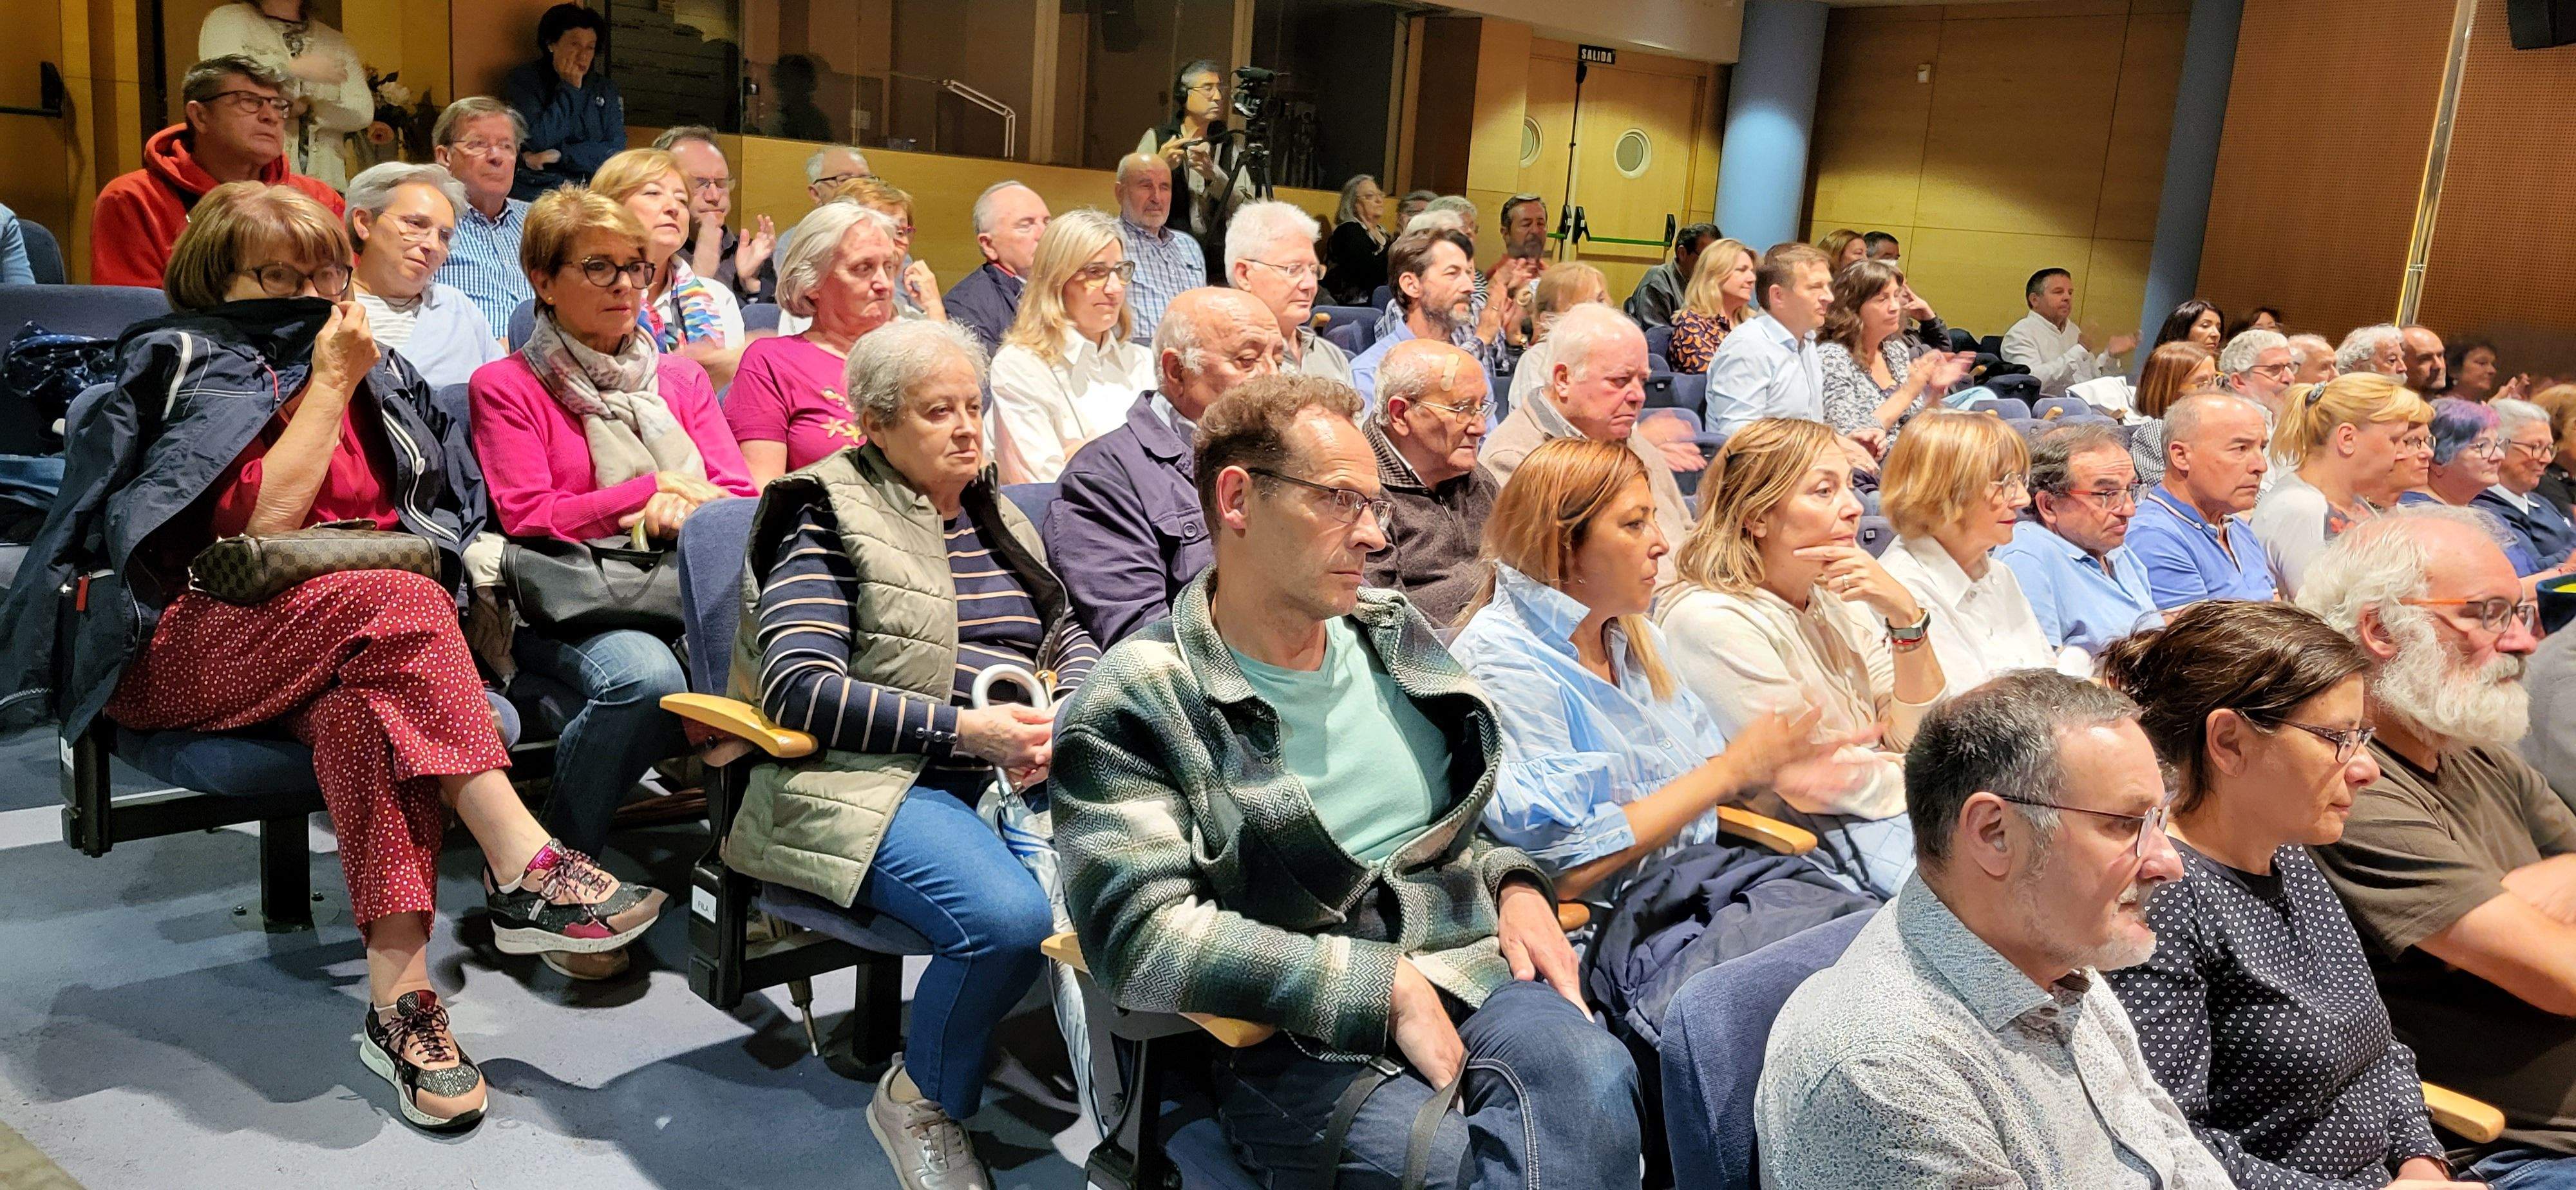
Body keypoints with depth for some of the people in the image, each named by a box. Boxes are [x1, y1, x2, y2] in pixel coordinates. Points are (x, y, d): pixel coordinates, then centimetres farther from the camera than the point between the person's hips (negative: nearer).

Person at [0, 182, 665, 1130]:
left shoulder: (368, 374, 19)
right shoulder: (188, 367, 2)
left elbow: (401, 520, 18)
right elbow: (263, 518, -13)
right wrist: (330, 384, -8)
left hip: (324, 645, 4)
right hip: (170, 647, -4)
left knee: (368, 695, -34)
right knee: (397, 604, -33)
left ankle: (400, 997, -43)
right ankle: (524, 871, -39)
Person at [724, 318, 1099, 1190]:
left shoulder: (998, 517, 22)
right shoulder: (832, 519, 1)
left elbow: (1071, 636, 22)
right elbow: (796, 687, -10)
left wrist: (1065, 717, -3)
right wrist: (964, 726, -17)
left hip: (1016, 774, 6)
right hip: (878, 783, -6)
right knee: (1012, 916, -34)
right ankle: (919, 1102, -3)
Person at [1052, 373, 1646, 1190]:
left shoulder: (1393, 633, 14)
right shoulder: (1137, 706, -6)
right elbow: (1145, 939, -16)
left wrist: (1515, 886, 4)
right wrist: (1385, 986, -17)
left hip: (1474, 971, 5)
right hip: (1290, 1045, -4)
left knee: (1588, 1081, -30)